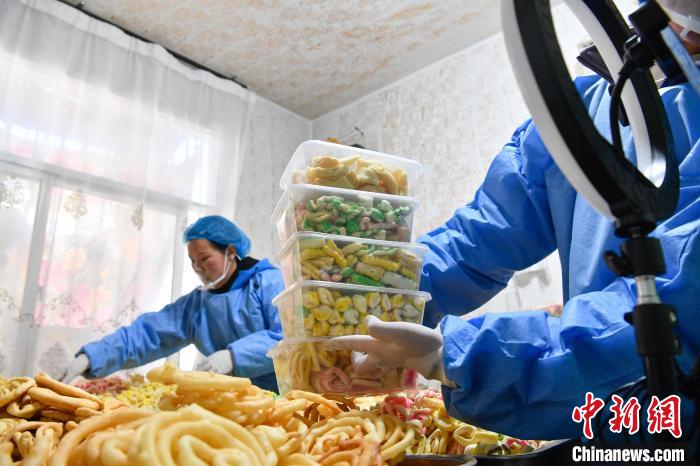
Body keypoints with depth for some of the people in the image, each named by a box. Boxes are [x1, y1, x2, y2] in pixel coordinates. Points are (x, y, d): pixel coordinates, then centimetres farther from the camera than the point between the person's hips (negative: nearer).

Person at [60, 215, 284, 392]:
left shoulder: (268, 283, -3)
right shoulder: (194, 304, 14)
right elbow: (143, 334, 7)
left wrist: (233, 356, -21)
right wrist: (88, 359, -6)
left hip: (277, 395, -4)